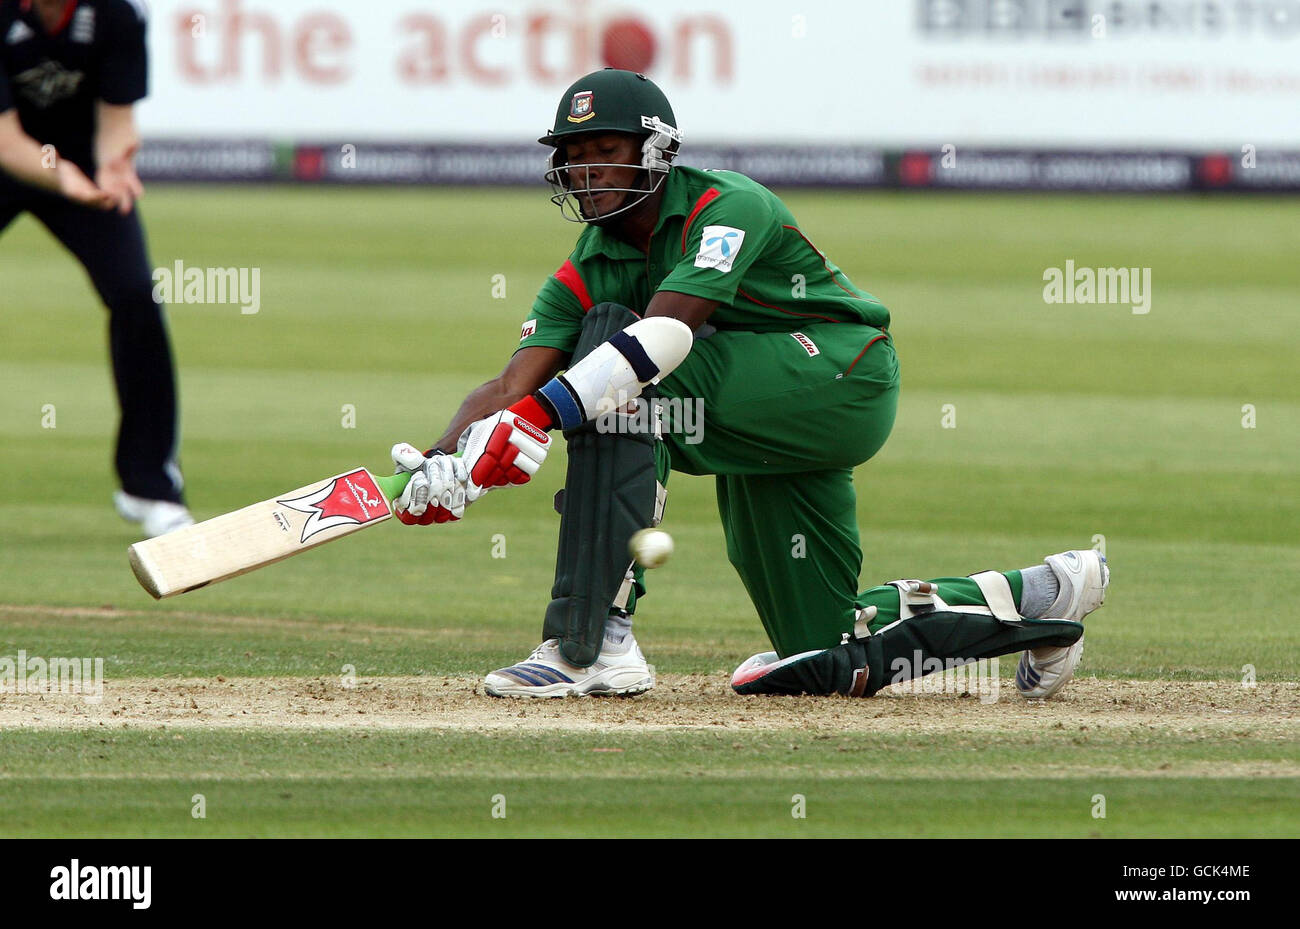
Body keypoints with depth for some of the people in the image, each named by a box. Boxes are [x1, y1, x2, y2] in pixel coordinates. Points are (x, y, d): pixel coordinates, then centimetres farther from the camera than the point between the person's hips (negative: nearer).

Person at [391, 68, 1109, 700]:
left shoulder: (729, 207, -18)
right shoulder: (587, 271, 3)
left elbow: (665, 335, -34)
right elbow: (512, 384, -9)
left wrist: (539, 415, -44)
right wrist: (439, 466, -30)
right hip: (759, 436, 9)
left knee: (621, 383, -27)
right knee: (828, 664, 8)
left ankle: (591, 645, -31)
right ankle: (1042, 595, 26)